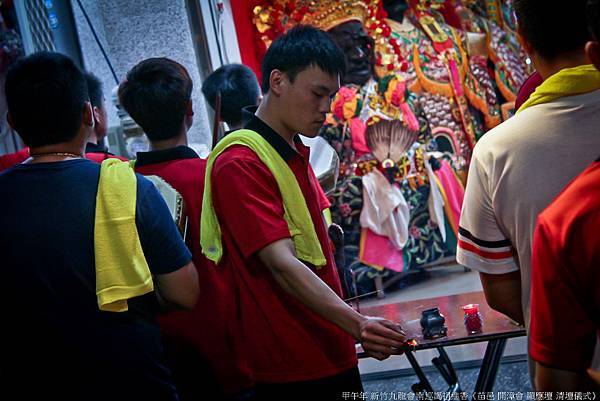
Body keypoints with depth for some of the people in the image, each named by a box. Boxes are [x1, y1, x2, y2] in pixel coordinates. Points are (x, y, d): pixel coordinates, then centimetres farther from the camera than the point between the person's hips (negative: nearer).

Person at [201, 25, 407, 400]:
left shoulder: (298, 157, 13)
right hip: (292, 370, -8)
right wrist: (356, 323, -35)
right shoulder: (239, 163, -16)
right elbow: (282, 264, -25)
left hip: (333, 354, 8)